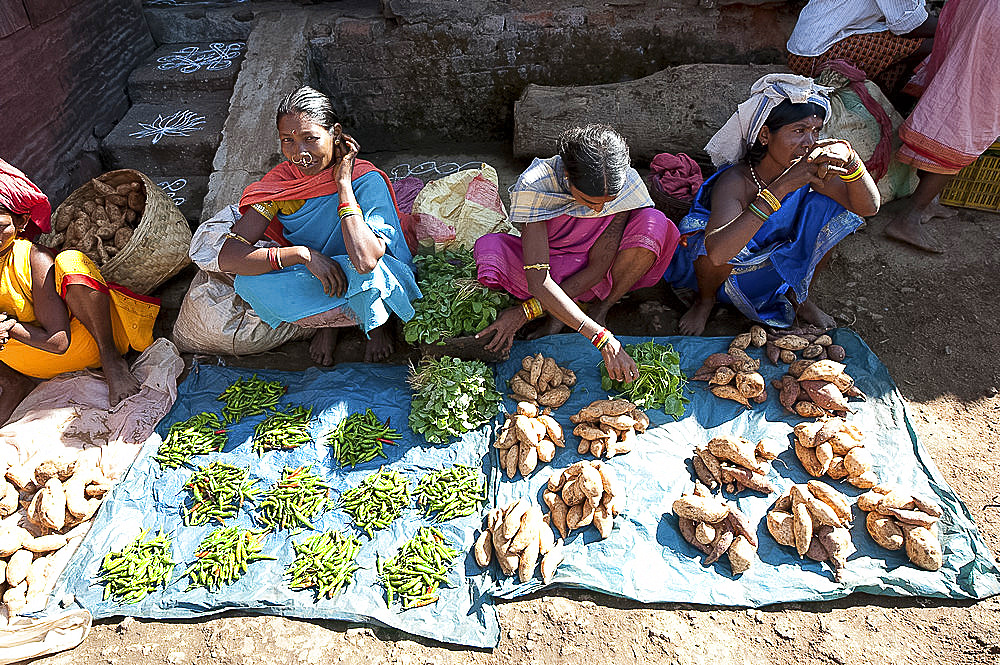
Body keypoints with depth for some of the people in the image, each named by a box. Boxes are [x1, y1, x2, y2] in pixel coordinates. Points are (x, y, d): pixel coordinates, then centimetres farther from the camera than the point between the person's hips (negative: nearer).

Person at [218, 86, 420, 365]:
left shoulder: (367, 181, -23)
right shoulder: (282, 180, -13)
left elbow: (365, 260, -42)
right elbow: (228, 257, -19)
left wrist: (343, 182, -31)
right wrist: (303, 254, -33)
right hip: (314, 281, 3)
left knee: (366, 273, -39)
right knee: (248, 281, -25)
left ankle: (377, 323, 1)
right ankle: (328, 322, 4)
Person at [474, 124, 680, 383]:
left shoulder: (625, 182, -25)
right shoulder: (534, 186, -31)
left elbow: (597, 268, -23)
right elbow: (538, 281, -36)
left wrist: (527, 311, -29)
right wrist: (603, 339, -44)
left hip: (591, 275, 1)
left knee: (652, 224, -28)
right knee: (490, 248, -33)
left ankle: (601, 310, -10)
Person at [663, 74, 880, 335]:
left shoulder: (810, 167, -20)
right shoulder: (734, 181, -36)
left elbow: (868, 207, -20)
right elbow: (717, 252, -54)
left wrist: (849, 157, -41)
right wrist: (781, 187, -55)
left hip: (782, 260, 5)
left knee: (829, 209, -14)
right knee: (709, 254, -38)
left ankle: (798, 295, 10)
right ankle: (705, 300, 0)